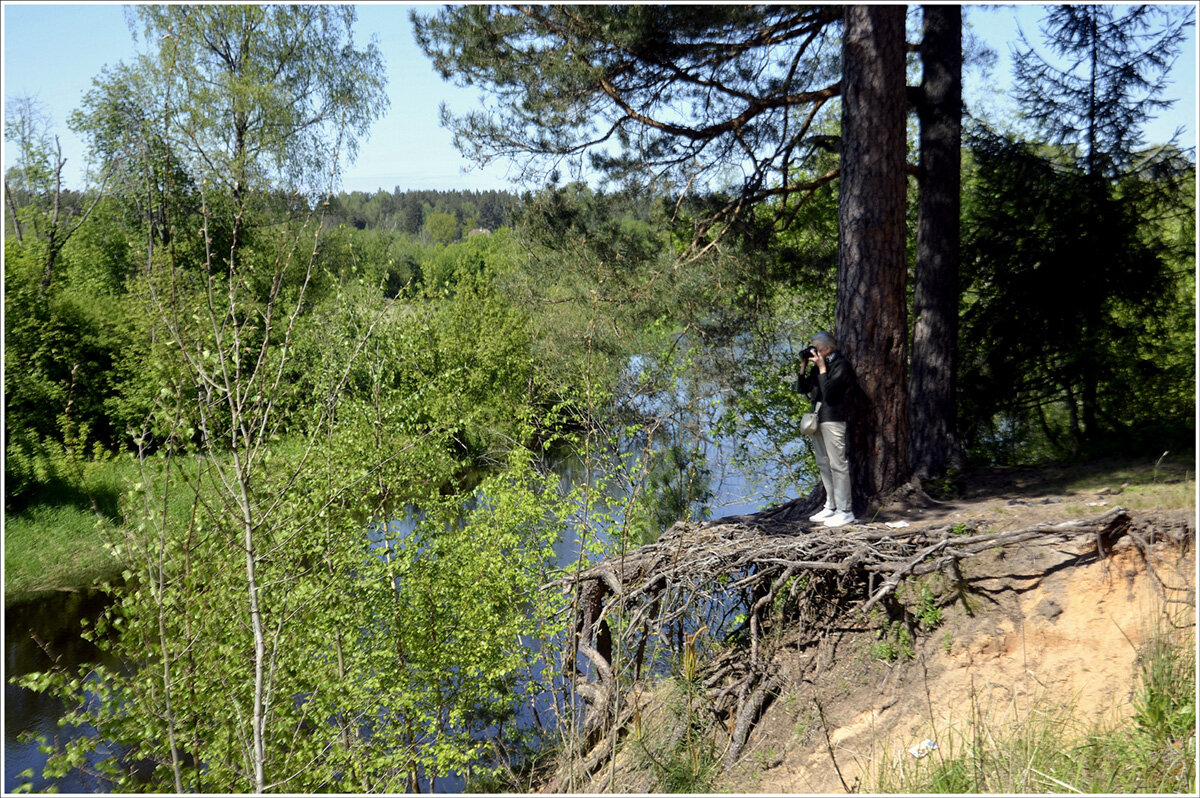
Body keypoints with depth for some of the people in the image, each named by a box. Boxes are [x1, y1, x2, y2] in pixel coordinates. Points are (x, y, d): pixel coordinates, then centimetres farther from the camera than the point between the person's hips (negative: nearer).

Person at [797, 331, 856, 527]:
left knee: (837, 464, -6)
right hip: (818, 419, 9)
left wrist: (822, 368, -17)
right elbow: (802, 388, 14)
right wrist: (804, 366, 4)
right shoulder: (819, 365, 14)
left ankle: (845, 510, -2)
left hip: (833, 419, -9)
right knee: (823, 464, 12)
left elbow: (829, 392, -21)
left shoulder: (841, 365, -10)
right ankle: (831, 506, 20)